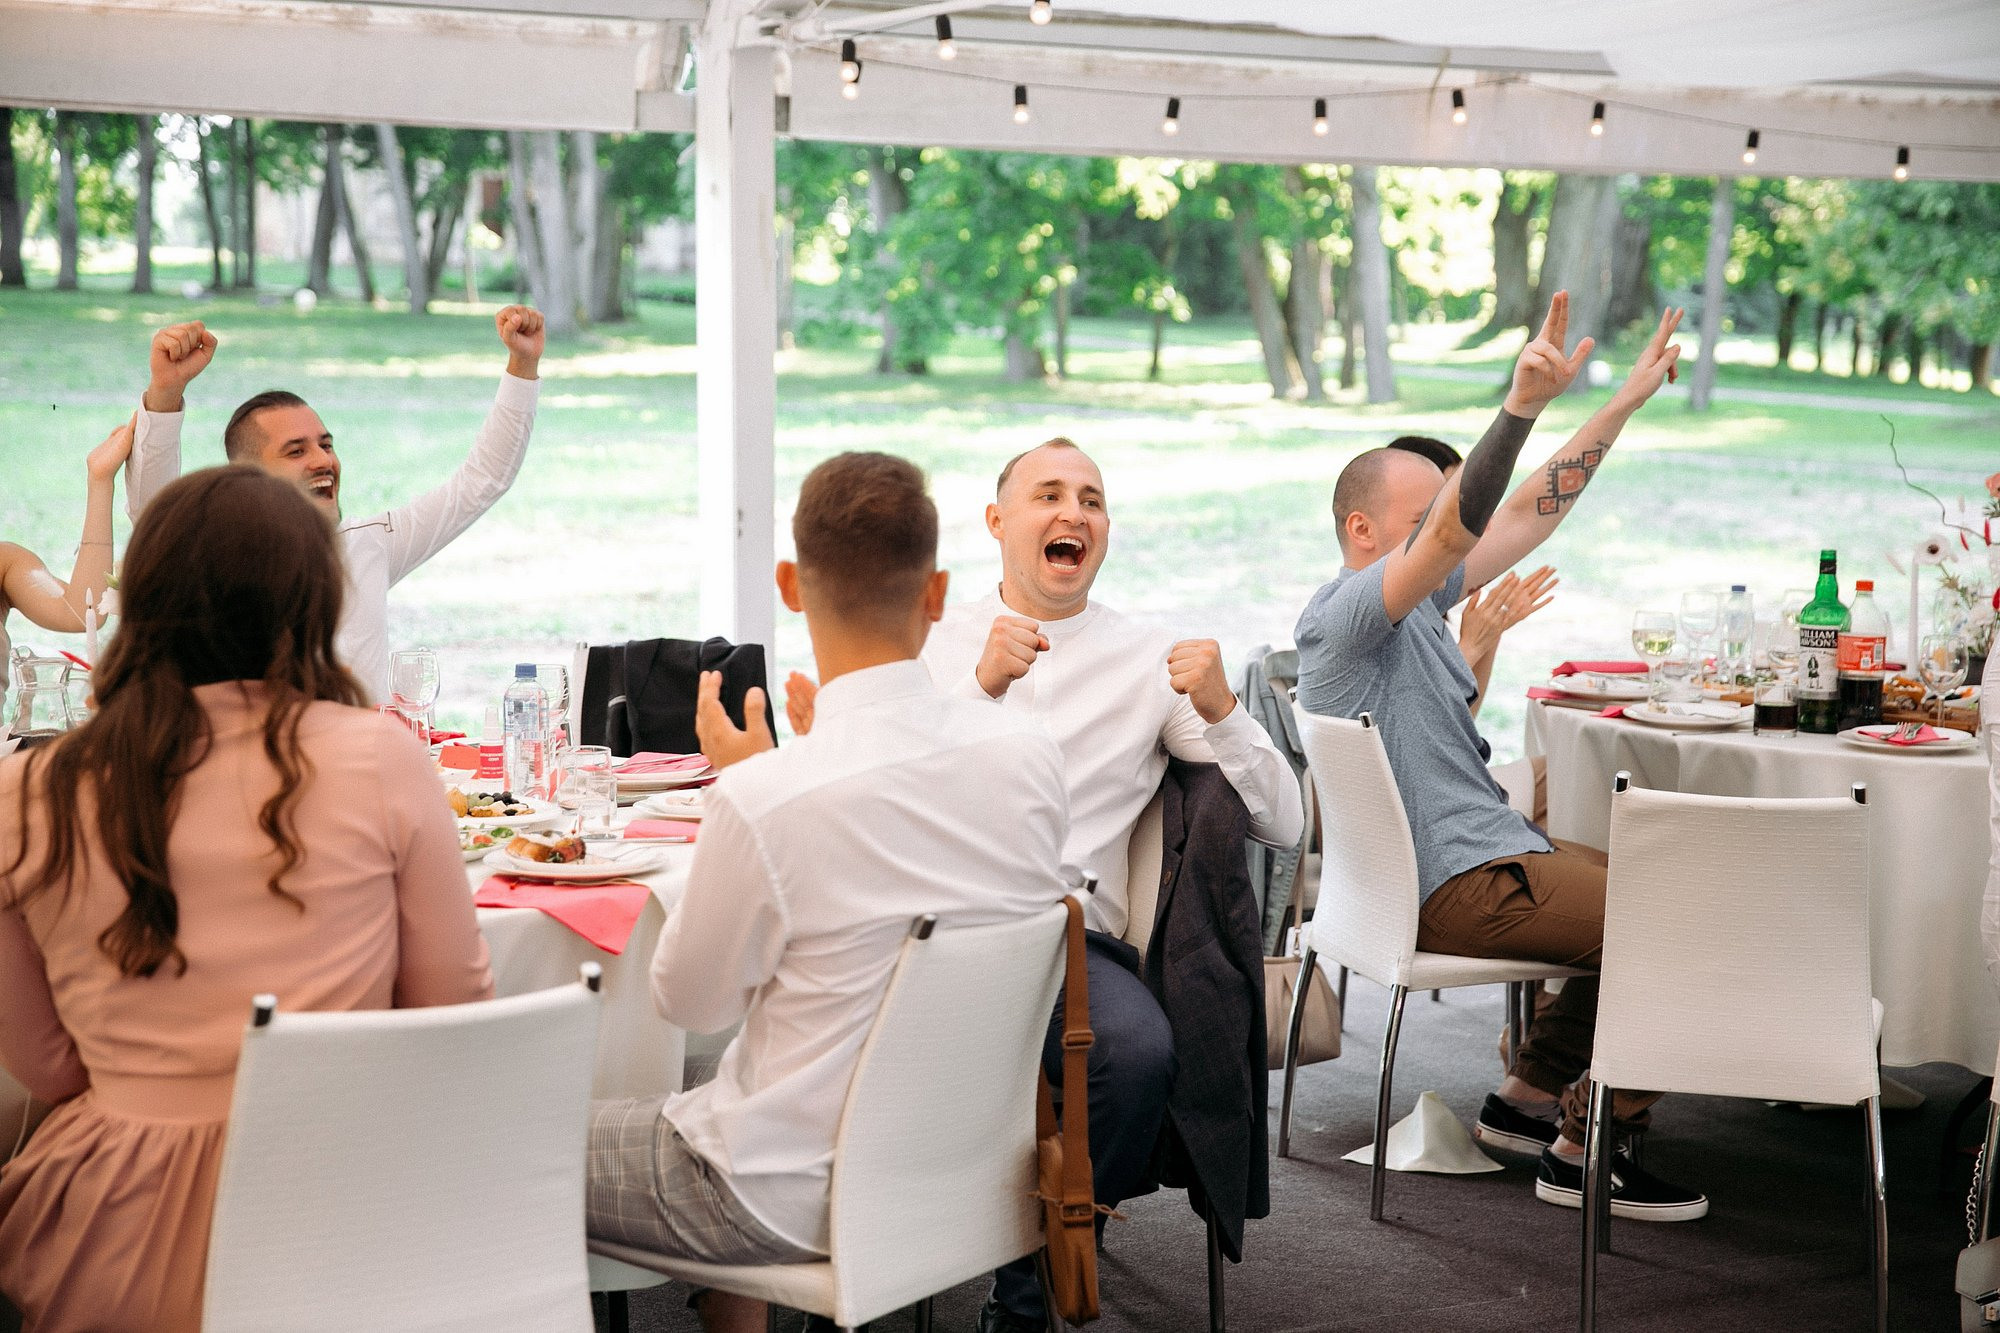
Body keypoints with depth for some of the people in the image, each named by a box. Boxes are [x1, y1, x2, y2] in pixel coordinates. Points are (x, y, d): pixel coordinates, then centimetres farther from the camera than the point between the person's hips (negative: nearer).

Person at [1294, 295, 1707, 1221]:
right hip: (1454, 890, -11)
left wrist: (1627, 400, 12)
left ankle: (1530, 1095, 22)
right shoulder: (1344, 613, -16)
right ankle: (1586, 1150, -2)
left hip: (1485, 850, 11)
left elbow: (1528, 512, 14)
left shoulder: (1418, 600, 13)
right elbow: (1454, 531, -33)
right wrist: (1521, 404, -45)